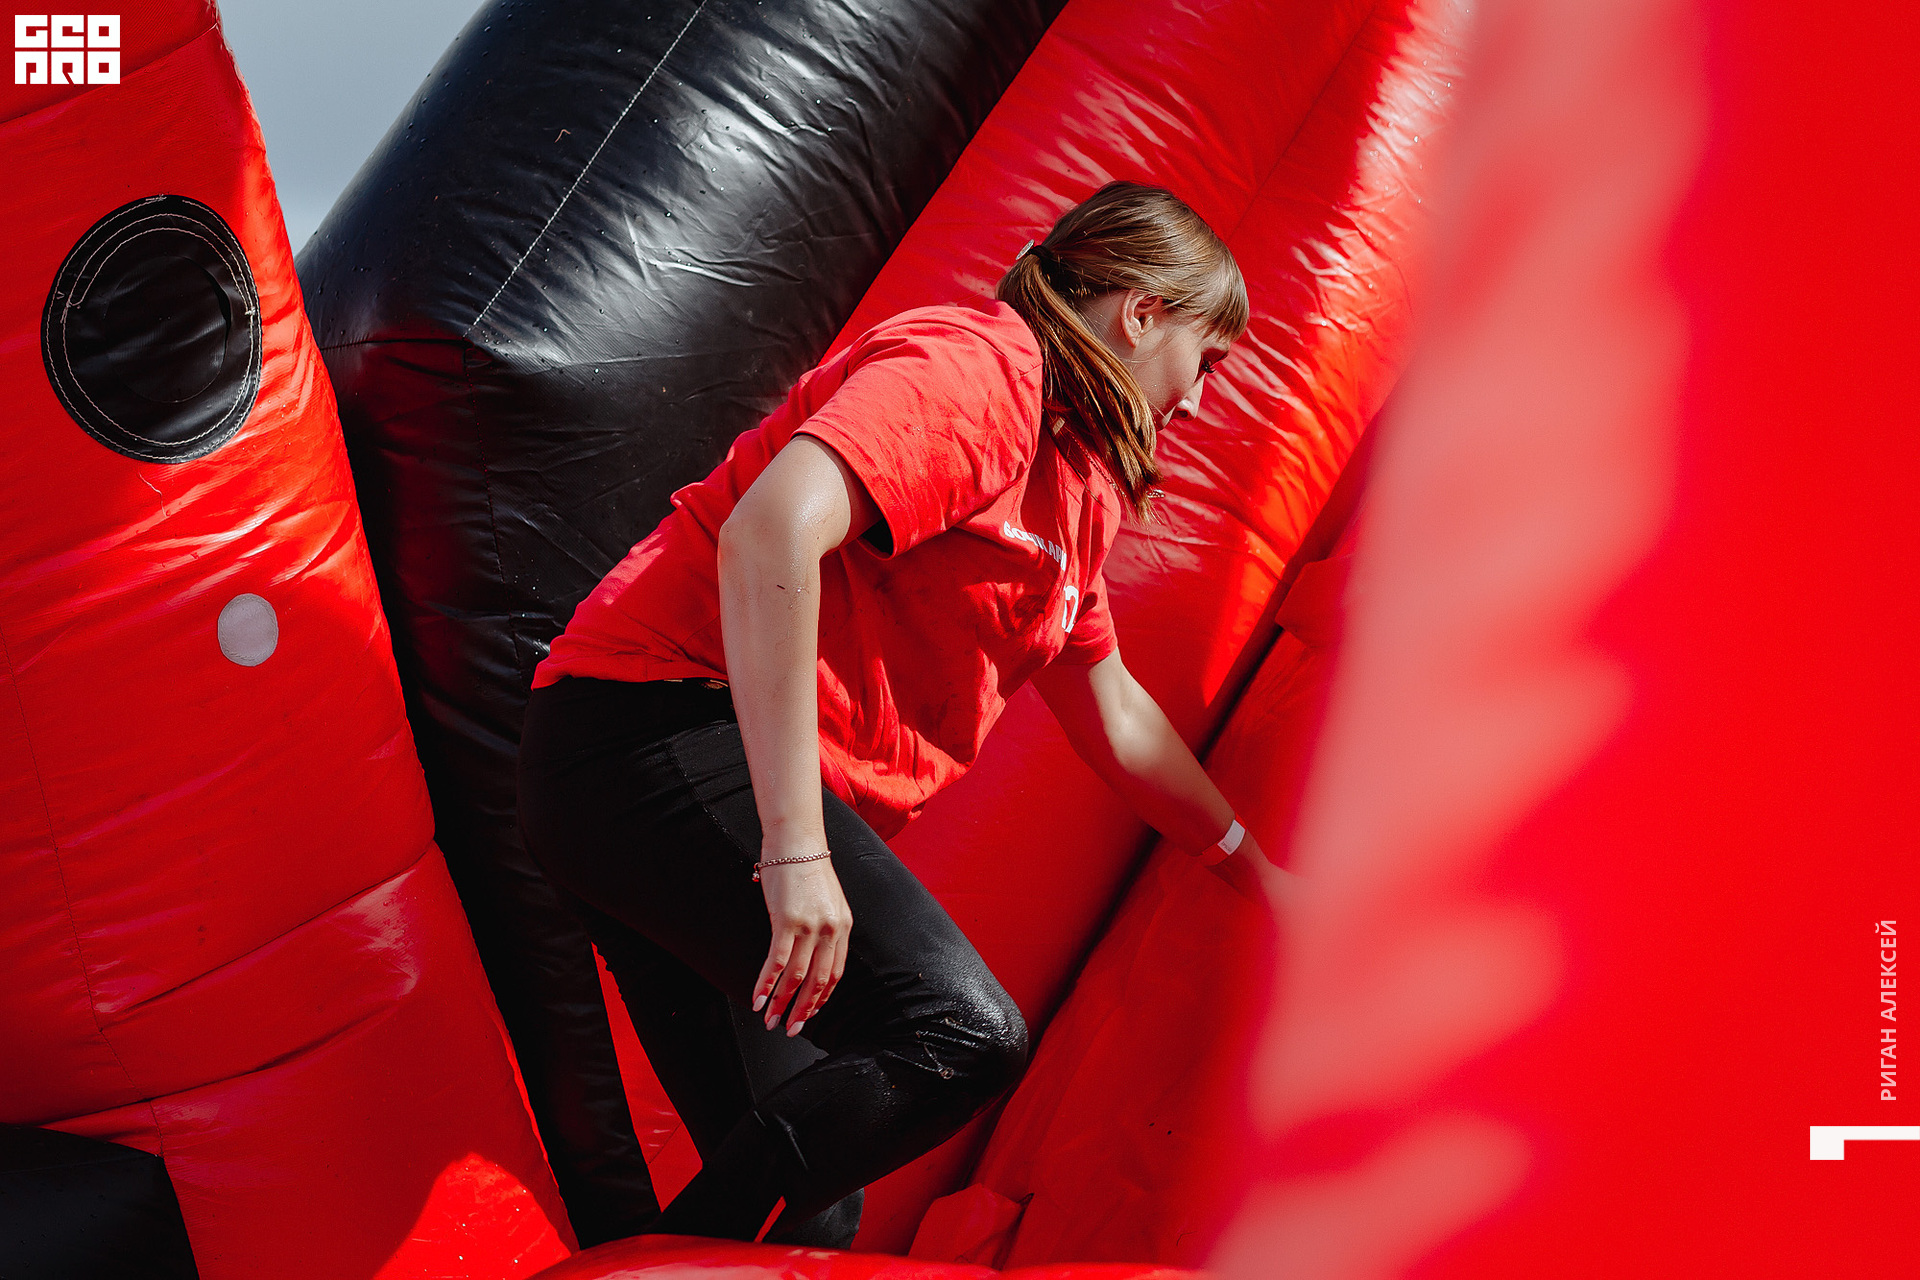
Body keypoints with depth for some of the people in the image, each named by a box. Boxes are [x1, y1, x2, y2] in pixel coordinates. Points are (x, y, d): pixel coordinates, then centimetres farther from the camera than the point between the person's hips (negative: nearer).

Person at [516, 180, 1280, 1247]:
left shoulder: (1069, 480, 24)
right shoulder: (980, 366, -10)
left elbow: (1114, 713, 34)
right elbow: (773, 525, -27)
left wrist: (1261, 876, 39)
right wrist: (793, 850, -31)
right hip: (661, 728, -10)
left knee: (810, 1207, 6)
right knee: (965, 1034, -23)